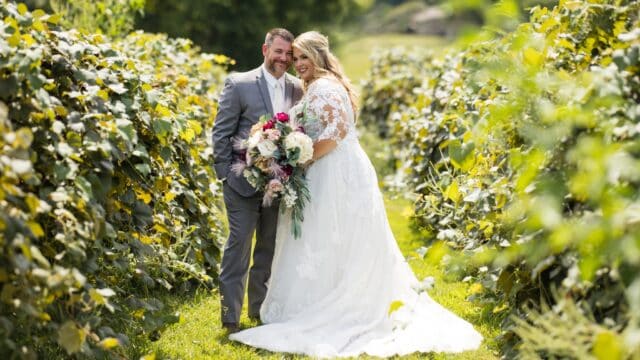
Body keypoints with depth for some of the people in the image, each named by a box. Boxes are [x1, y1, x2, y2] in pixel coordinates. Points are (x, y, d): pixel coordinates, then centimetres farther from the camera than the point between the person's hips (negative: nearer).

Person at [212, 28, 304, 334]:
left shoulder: (297, 89, 8)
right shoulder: (239, 84, -4)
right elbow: (221, 132, -3)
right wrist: (226, 174, -7)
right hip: (244, 181, -4)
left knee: (270, 247, 12)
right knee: (239, 244, -4)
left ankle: (260, 308, 25)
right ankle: (230, 315, 3)